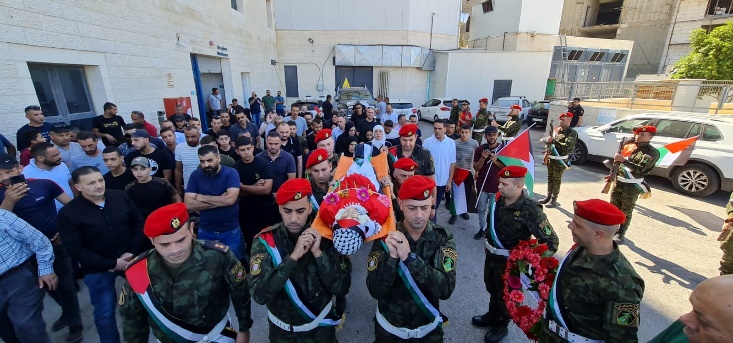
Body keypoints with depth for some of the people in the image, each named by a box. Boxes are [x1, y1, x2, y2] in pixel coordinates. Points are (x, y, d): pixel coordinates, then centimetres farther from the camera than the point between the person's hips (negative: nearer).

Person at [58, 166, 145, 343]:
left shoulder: (121, 197, -7)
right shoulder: (68, 213, -13)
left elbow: (139, 223, 0)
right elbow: (76, 250, -13)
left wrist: (133, 252, -10)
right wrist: (112, 264, -17)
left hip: (133, 260, 2)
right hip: (98, 269, -2)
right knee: (104, 313, 14)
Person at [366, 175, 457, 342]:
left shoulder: (443, 239, -16)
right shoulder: (385, 237, -18)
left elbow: (446, 290, -26)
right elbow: (375, 291, -21)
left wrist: (410, 257, -36)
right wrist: (392, 258, -36)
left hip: (429, 328, 1)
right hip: (389, 327, 0)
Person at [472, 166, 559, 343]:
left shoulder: (530, 210, -28)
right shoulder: (499, 199, -9)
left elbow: (551, 241, -23)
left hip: (509, 261, -6)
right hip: (491, 255, 6)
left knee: (505, 294, 18)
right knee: (492, 288, 26)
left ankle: (501, 326, 42)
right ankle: (492, 315, 51)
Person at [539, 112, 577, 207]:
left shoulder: (572, 133, -10)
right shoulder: (557, 129, 11)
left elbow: (567, 147, -22)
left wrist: (553, 141, -23)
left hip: (560, 160, -7)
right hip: (551, 158, 7)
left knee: (556, 180, 0)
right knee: (550, 178, 12)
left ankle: (554, 199, 8)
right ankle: (548, 196, 22)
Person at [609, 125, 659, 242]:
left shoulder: (651, 152, -11)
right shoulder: (630, 146, 7)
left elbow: (640, 169, -24)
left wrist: (623, 160, -31)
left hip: (632, 186, -5)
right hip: (618, 182, 6)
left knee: (626, 212, 6)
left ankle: (621, 233, 18)